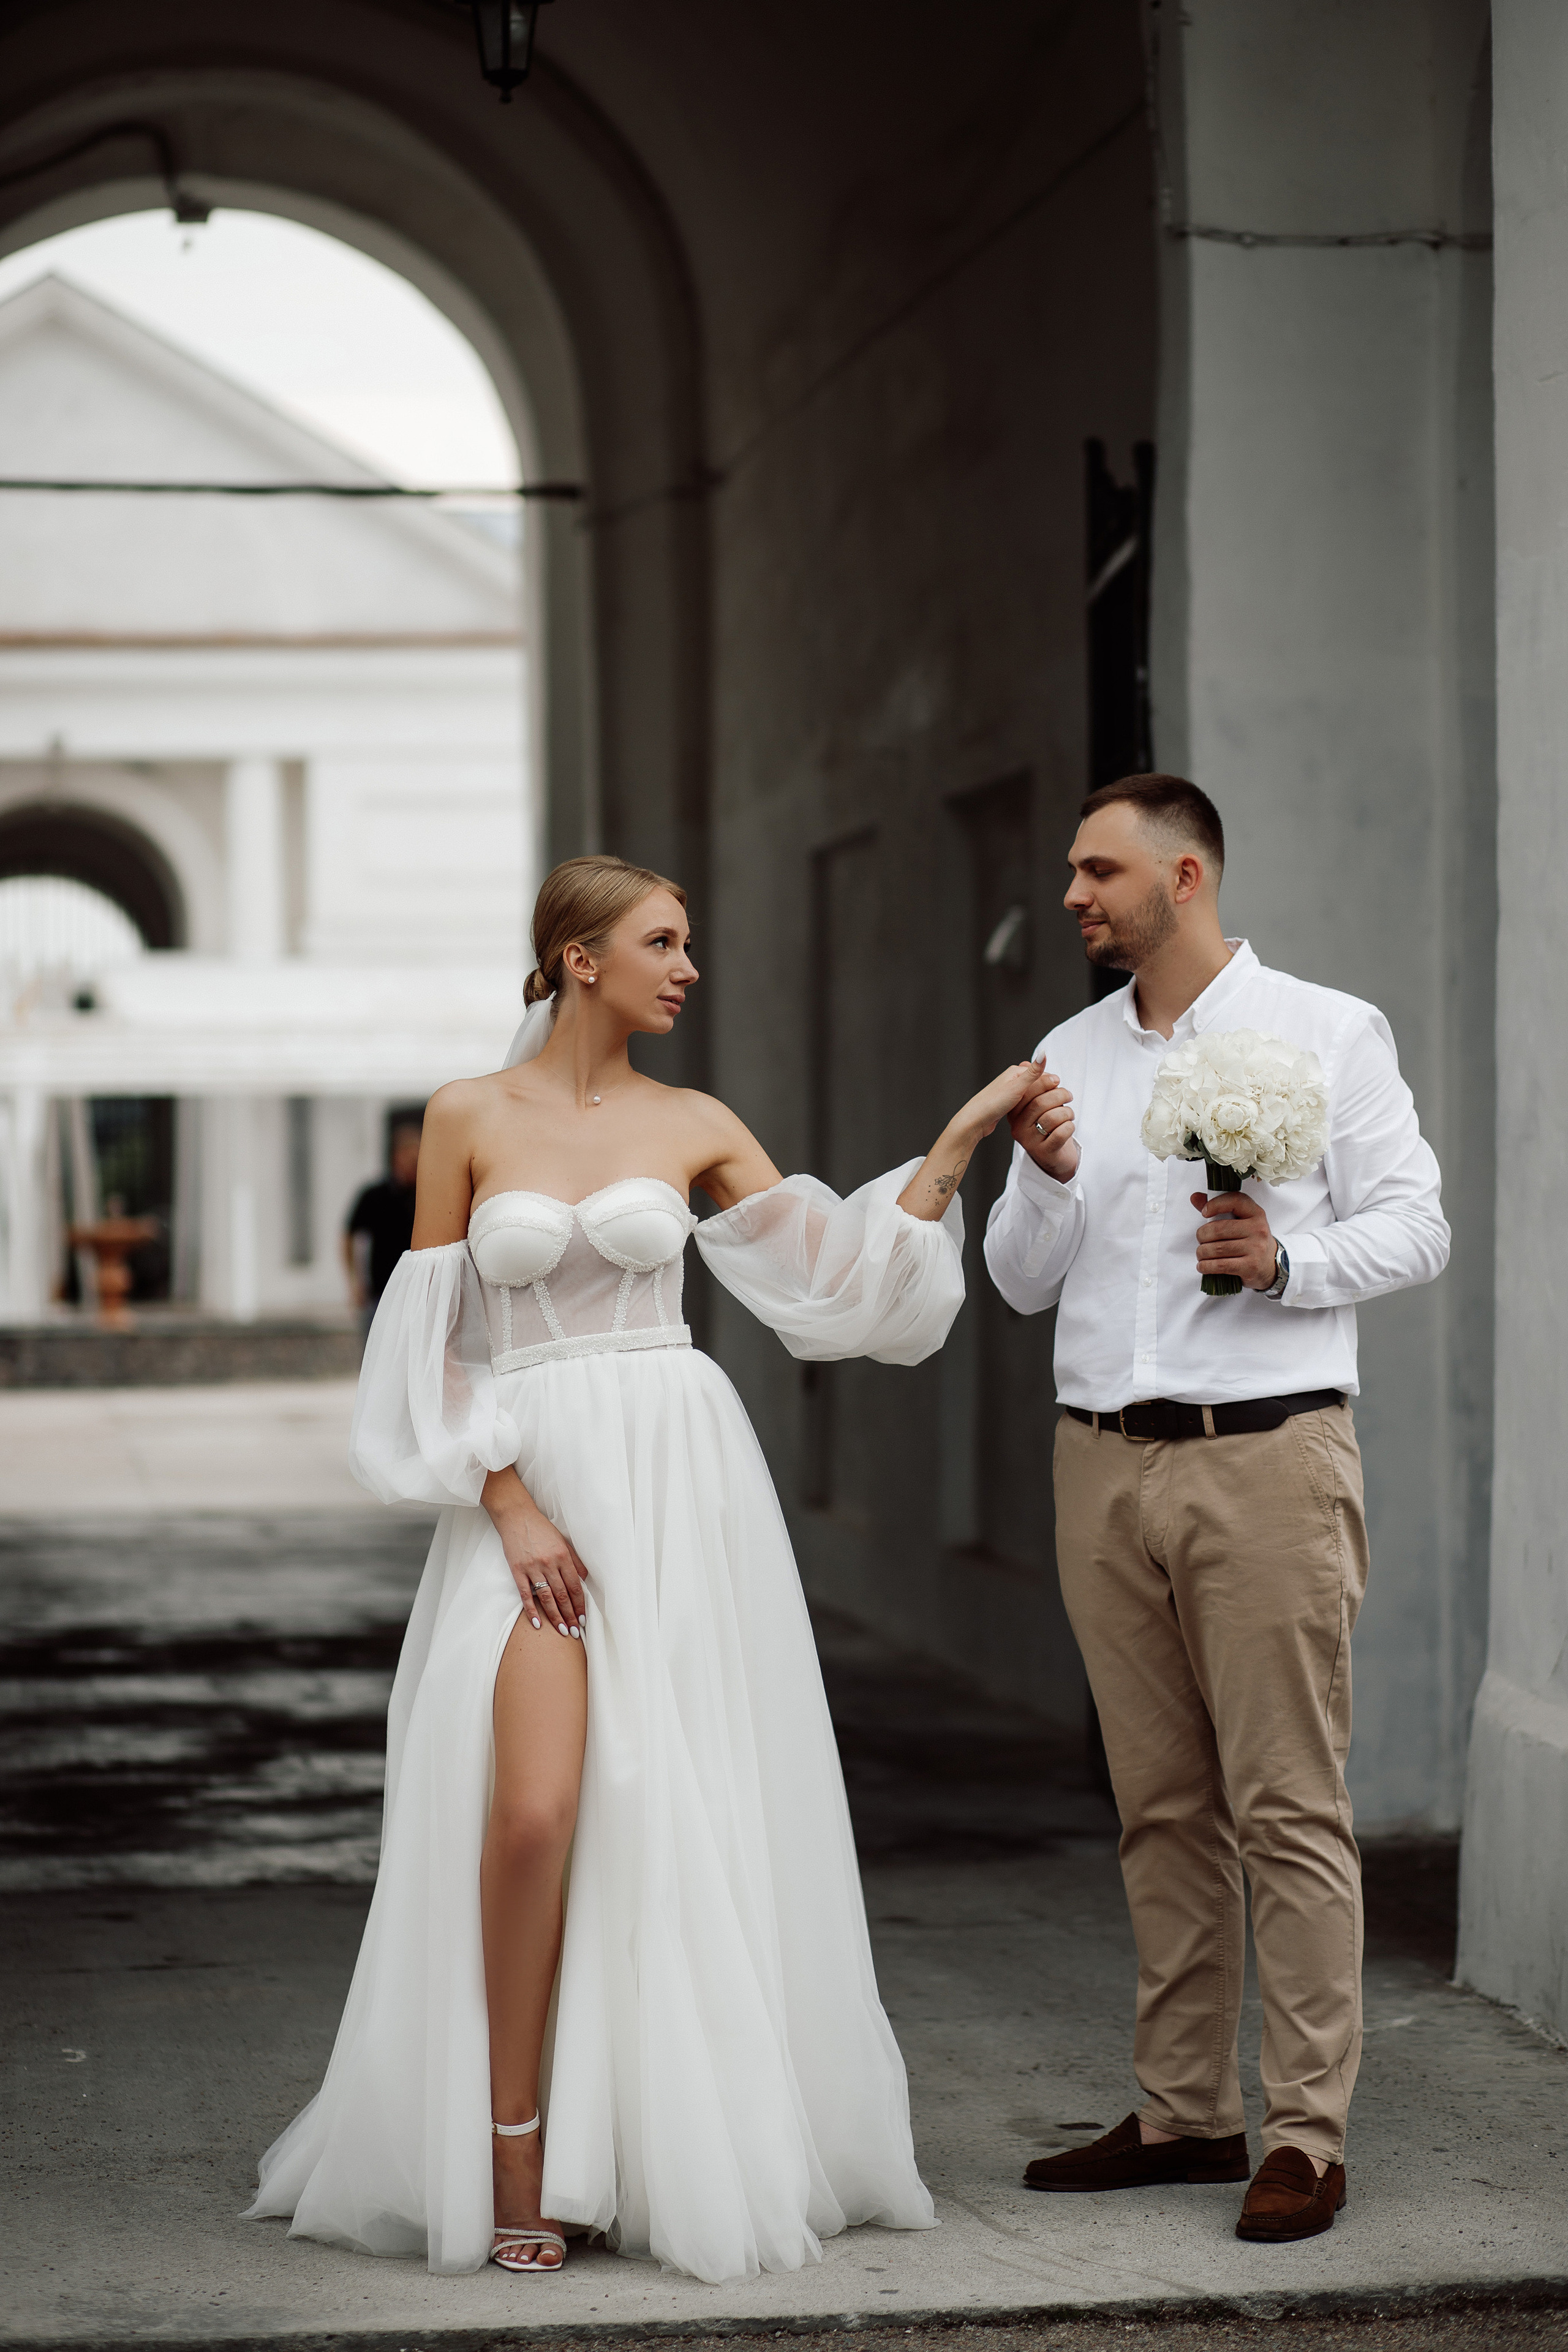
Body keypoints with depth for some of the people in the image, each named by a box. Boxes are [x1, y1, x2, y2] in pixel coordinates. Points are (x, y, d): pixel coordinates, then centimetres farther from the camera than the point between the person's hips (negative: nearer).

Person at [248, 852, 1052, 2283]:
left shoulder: (694, 1127, 9)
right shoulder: (469, 1118, 3)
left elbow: (836, 1273, 7)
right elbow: (432, 1343, 3)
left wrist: (956, 1142, 2)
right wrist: (509, 1503, -7)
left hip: (681, 1480, 2)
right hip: (528, 1491, -2)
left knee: (684, 1815, 0)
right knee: (534, 1807, -17)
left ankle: (677, 2150, 12)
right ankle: (515, 2160, -4)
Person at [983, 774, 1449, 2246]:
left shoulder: (1329, 1034, 3)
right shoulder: (1070, 1058, 16)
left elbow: (1415, 1224, 0)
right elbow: (1022, 1283, 15)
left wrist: (1286, 1261, -16)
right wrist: (1044, 1178, -5)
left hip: (1265, 1458, -5)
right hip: (1107, 1462, 5)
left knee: (1290, 1805, -7)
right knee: (1162, 1806, 7)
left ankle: (1307, 2134, -4)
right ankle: (1184, 2112, 14)